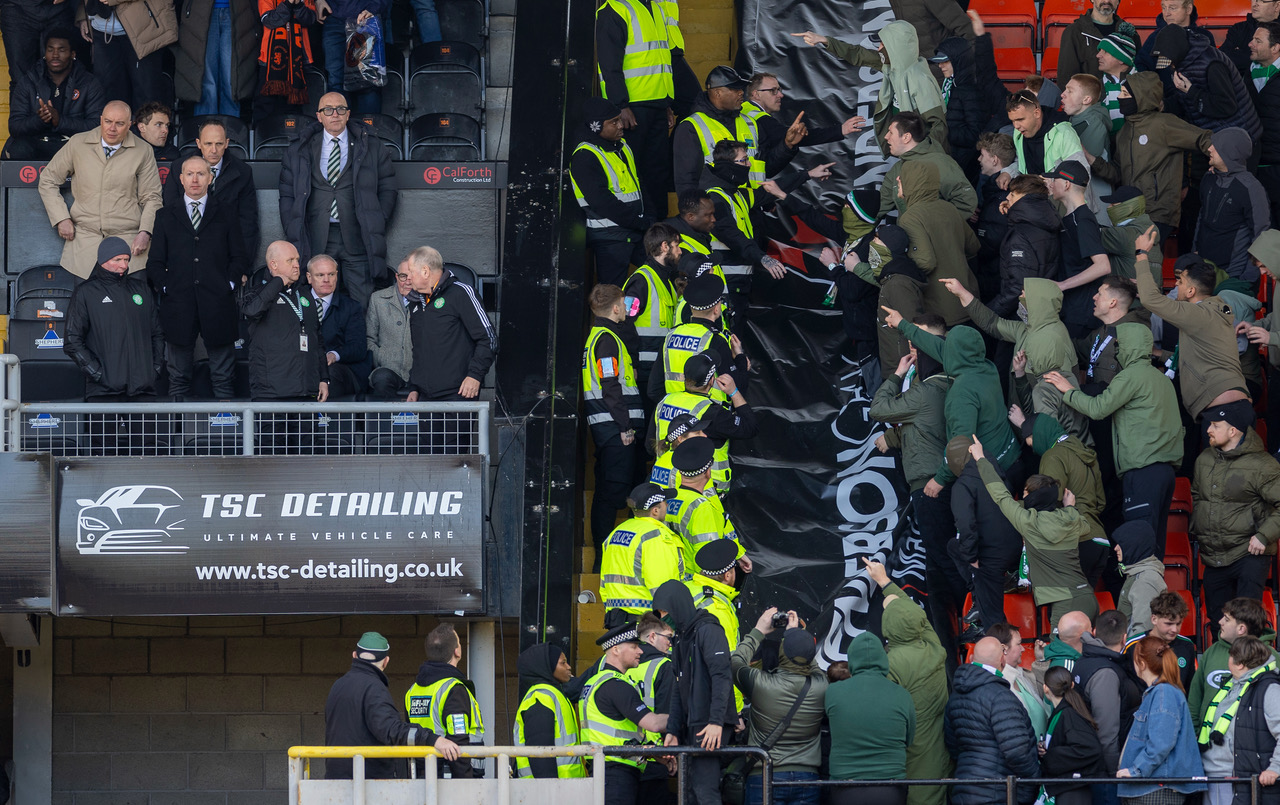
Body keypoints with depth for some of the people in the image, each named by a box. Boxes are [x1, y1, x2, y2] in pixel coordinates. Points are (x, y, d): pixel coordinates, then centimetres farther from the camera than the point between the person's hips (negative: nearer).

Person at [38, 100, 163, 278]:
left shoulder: (143, 152, 4)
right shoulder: (78, 144, 5)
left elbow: (151, 198, 10)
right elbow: (48, 180, 13)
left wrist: (145, 233, -5)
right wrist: (61, 219, 2)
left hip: (126, 237, -1)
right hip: (84, 235, 1)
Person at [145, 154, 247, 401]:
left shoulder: (226, 213, 12)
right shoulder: (166, 216, 13)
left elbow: (239, 256, 10)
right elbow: (155, 261, 12)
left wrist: (230, 285, -3)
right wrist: (164, 288, -3)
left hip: (217, 305, -1)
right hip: (179, 304, 1)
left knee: (223, 377, 2)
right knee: (178, 377, 4)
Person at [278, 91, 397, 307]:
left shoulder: (371, 147, 9)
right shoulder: (299, 151, 10)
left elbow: (387, 189, 11)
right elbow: (287, 196, 11)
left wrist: (377, 224, 0)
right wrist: (294, 235, 2)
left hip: (357, 239, -1)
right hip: (316, 239, 1)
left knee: (361, 304, -5)